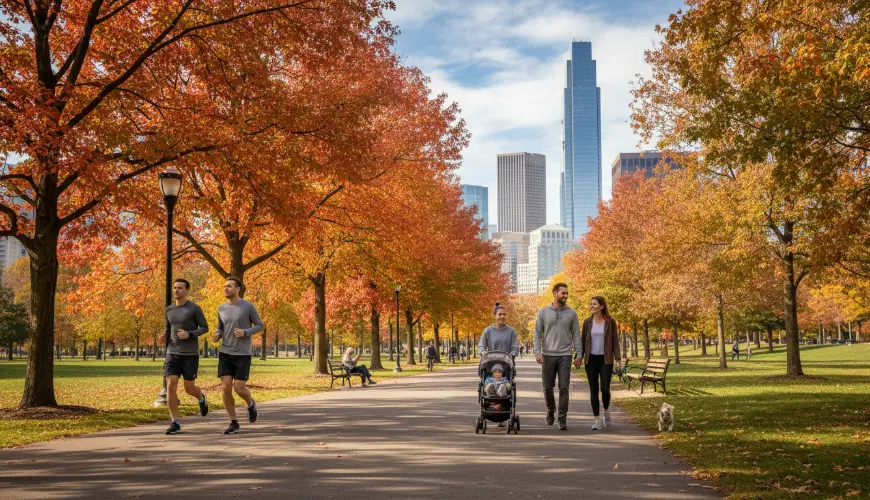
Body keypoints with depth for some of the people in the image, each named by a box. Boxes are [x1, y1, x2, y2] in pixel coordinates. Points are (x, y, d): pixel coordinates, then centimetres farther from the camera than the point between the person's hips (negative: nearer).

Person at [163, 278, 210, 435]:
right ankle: (175, 424, -5)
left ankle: (201, 396, 39)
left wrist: (189, 334, -19)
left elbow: (205, 328, -3)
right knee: (170, 386, -12)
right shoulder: (169, 309, 8)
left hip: (190, 355, -3)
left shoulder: (195, 308, -7)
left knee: (189, 389, 2)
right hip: (173, 354, 3)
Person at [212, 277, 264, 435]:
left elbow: (260, 326, 0)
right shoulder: (221, 308, 5)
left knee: (239, 389, -8)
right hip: (225, 353, 4)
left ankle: (250, 403, 28)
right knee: (226, 388, -6)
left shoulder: (249, 306, -8)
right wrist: (216, 336, -8)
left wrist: (245, 332, -19)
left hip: (243, 354, -3)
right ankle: (234, 423, 8)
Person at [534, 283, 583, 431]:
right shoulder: (543, 312, 2)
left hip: (565, 355, 0)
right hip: (548, 355, 0)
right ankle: (551, 409, 35)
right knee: (548, 387, 8)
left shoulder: (571, 313, 4)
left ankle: (562, 419, 0)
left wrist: (579, 354, -1)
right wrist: (537, 352, -8)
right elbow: (537, 334, 2)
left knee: (564, 388, -5)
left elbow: (576, 335, 5)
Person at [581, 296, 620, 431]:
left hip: (605, 360, -2)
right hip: (591, 360, 2)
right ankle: (597, 419, 7)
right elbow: (583, 341, 10)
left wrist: (617, 359, -8)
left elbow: (615, 341, 0)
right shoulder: (587, 322, 5)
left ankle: (606, 411, 21)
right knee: (593, 390, 0)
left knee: (605, 389, -8)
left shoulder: (610, 322, -1)